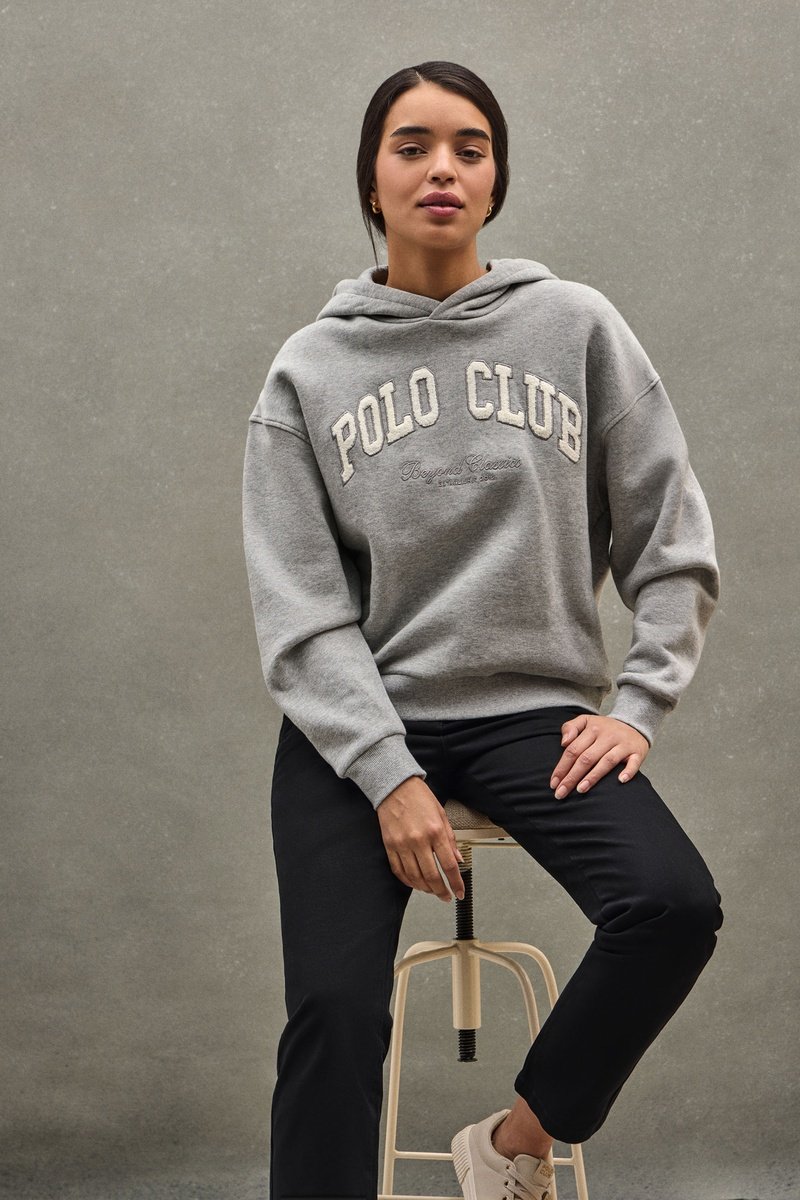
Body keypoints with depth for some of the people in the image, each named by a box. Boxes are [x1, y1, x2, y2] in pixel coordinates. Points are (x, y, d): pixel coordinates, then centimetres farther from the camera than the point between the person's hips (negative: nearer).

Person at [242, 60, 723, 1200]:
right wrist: (389, 776, -13)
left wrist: (637, 707, -5)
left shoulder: (576, 326, 5)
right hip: (358, 723, 0)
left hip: (534, 709, 1)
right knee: (335, 1004, -19)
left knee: (673, 904, -24)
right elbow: (300, 609, -1)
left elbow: (675, 548, 7)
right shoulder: (309, 369, 5)